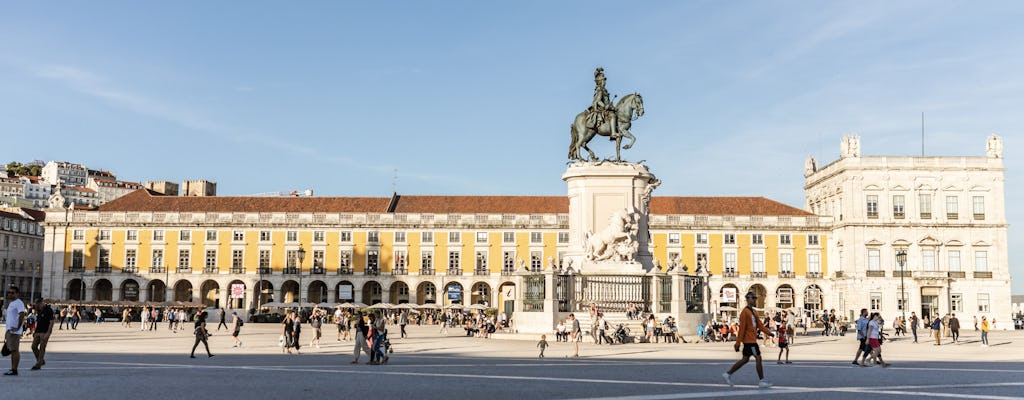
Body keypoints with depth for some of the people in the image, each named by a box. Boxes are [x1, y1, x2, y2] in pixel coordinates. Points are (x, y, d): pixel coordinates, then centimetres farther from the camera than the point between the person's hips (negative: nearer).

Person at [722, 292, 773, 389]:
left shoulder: (752, 312, 17)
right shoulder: (745, 312, -13)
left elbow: (759, 325, 18)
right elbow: (742, 328, -16)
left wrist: (769, 333, 6)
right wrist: (738, 343, -17)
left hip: (752, 340, 10)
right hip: (749, 340, -10)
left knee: (745, 359, 12)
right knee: (758, 358, -6)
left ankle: (728, 374, 18)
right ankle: (762, 381, -1)